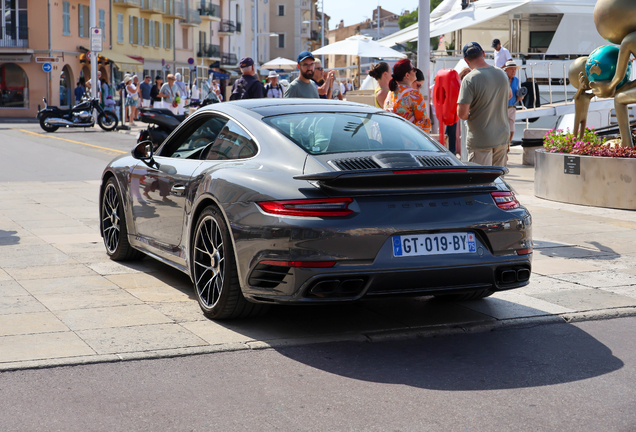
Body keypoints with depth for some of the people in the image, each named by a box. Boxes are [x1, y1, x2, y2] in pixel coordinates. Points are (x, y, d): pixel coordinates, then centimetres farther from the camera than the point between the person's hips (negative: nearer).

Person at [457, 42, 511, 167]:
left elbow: (462, 114, -19)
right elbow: (509, 95, 25)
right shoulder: (502, 74, 4)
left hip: (480, 141, -6)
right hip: (502, 138, 6)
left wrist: (470, 115, 2)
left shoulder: (470, 79, -17)